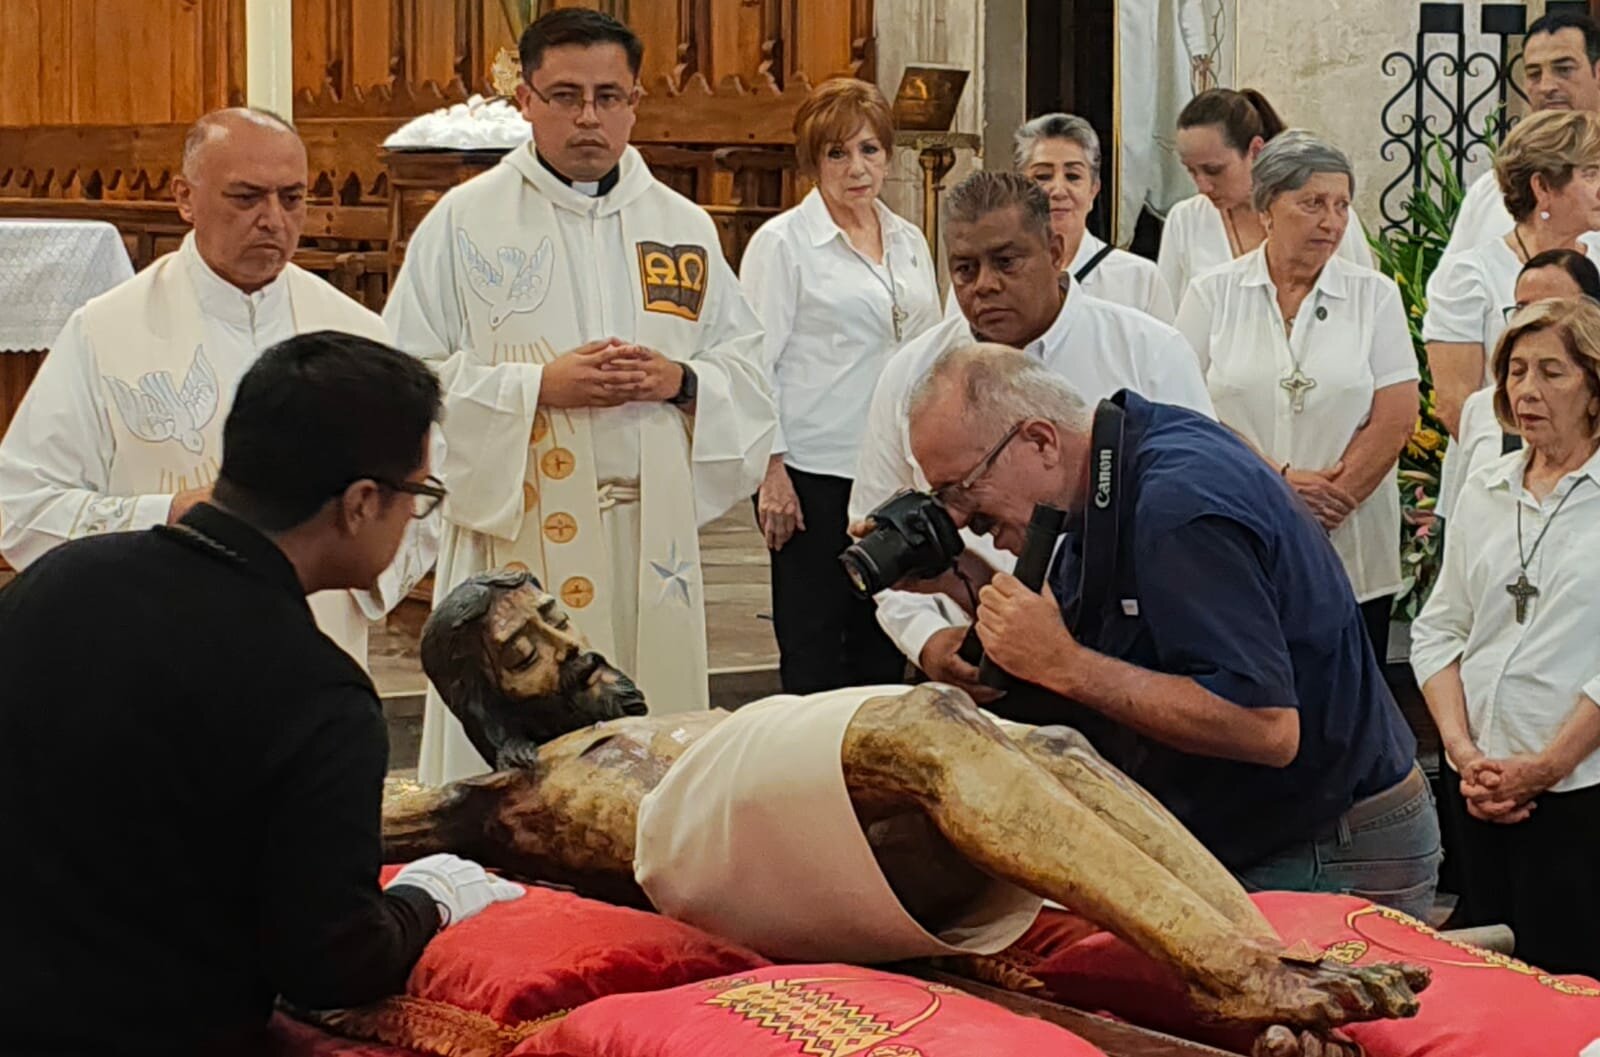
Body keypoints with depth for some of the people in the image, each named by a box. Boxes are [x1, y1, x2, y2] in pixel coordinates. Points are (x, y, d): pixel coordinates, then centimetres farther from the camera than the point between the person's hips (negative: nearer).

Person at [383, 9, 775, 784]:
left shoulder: (684, 227, 13)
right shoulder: (464, 222, 1)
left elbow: (746, 369, 14)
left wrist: (678, 381, -8)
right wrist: (539, 384, -15)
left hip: (652, 531, 3)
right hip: (516, 530, -3)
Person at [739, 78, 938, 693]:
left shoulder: (909, 243, 13)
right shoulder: (783, 243, -4)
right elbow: (756, 361, -7)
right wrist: (771, 470, -13)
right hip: (816, 474, -5)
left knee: (885, 647, 8)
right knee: (815, 649, -1)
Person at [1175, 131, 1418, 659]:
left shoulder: (1375, 295, 7)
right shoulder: (1214, 294, 5)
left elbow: (1396, 419, 1)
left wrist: (1331, 501, -7)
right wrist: (1279, 479, -10)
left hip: (1351, 559, 1)